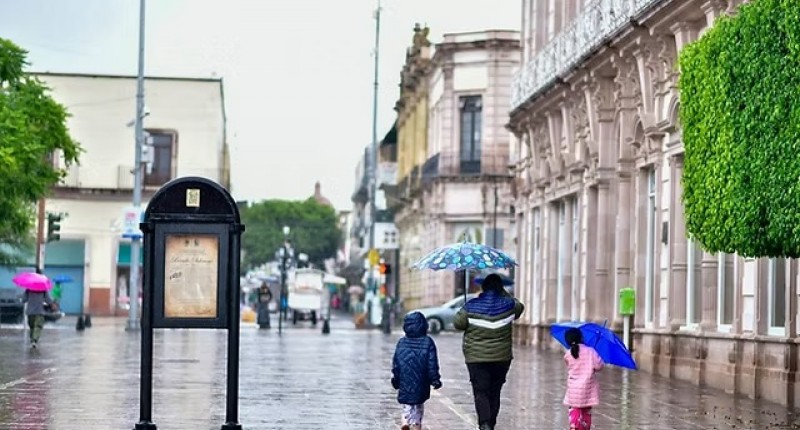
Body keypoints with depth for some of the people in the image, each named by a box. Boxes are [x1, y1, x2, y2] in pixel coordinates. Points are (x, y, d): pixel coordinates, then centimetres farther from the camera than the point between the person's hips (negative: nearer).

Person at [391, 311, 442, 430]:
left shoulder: (401, 342, 1)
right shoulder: (427, 342, -7)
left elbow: (395, 363, 5)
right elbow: (432, 364, -7)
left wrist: (395, 379, 14)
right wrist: (435, 379, 1)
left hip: (404, 381, 2)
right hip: (420, 383, -2)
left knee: (407, 403, 16)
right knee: (418, 406, 12)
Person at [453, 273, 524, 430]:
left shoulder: (471, 306, -8)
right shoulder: (508, 305, -3)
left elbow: (458, 323, 1)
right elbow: (519, 307, 20)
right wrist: (504, 293, 23)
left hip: (476, 358, -2)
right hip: (502, 358, 2)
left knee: (481, 392, -4)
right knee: (494, 392, 13)